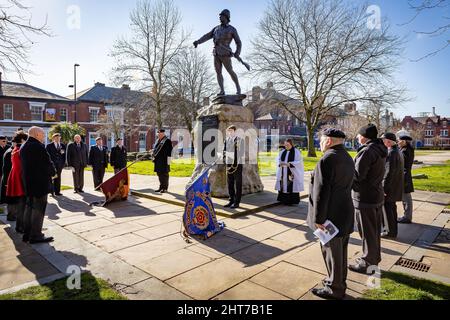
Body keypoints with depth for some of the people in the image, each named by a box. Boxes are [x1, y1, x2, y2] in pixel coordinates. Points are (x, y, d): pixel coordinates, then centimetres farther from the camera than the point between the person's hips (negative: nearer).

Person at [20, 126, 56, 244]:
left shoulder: (23, 147, 11)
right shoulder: (38, 146, -18)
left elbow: (25, 164, 13)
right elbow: (47, 163, -17)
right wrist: (53, 173, 2)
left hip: (28, 182, 9)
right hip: (40, 182, -9)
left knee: (29, 207, 17)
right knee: (38, 209, -1)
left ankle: (27, 234, 25)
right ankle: (36, 235, 5)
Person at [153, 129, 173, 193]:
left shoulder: (167, 141, -7)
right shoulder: (158, 141, 17)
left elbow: (169, 152, -12)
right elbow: (155, 149, 23)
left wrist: (168, 161, -16)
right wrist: (154, 158, 16)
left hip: (164, 161, -8)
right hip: (158, 161, 8)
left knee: (164, 174, -2)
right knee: (159, 174, 12)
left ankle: (165, 188, 5)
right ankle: (161, 187, 23)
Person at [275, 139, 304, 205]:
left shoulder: (296, 152, -5)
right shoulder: (282, 152, 10)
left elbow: (299, 162, -12)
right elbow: (278, 159, 10)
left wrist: (289, 164, -23)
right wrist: (280, 163, -14)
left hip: (292, 173, -5)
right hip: (283, 173, 5)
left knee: (292, 186, -5)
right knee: (283, 186, 4)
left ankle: (292, 201, 4)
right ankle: (284, 200, 12)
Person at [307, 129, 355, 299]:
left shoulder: (327, 159, -21)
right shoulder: (347, 157, 9)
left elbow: (321, 191, -24)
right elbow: (346, 184, 14)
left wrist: (318, 218, -19)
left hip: (332, 215, -9)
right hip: (345, 213, 9)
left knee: (332, 252, 5)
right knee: (341, 250, 21)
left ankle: (335, 289, 21)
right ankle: (339, 281, 37)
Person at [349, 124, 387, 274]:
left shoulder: (367, 151, -21)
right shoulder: (380, 149, 8)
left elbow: (357, 176, -23)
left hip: (365, 198, -9)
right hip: (377, 195, 9)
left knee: (367, 233, 4)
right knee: (375, 230, 20)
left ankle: (367, 263, 18)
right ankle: (375, 258, 35)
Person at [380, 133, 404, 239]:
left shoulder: (391, 153, -20)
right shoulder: (397, 151, 12)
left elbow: (389, 172, -23)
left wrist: (384, 188, -20)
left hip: (390, 187, -10)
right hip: (395, 187, 10)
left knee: (386, 208, 1)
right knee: (392, 208, 18)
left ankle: (390, 231, 11)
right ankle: (392, 230, 29)